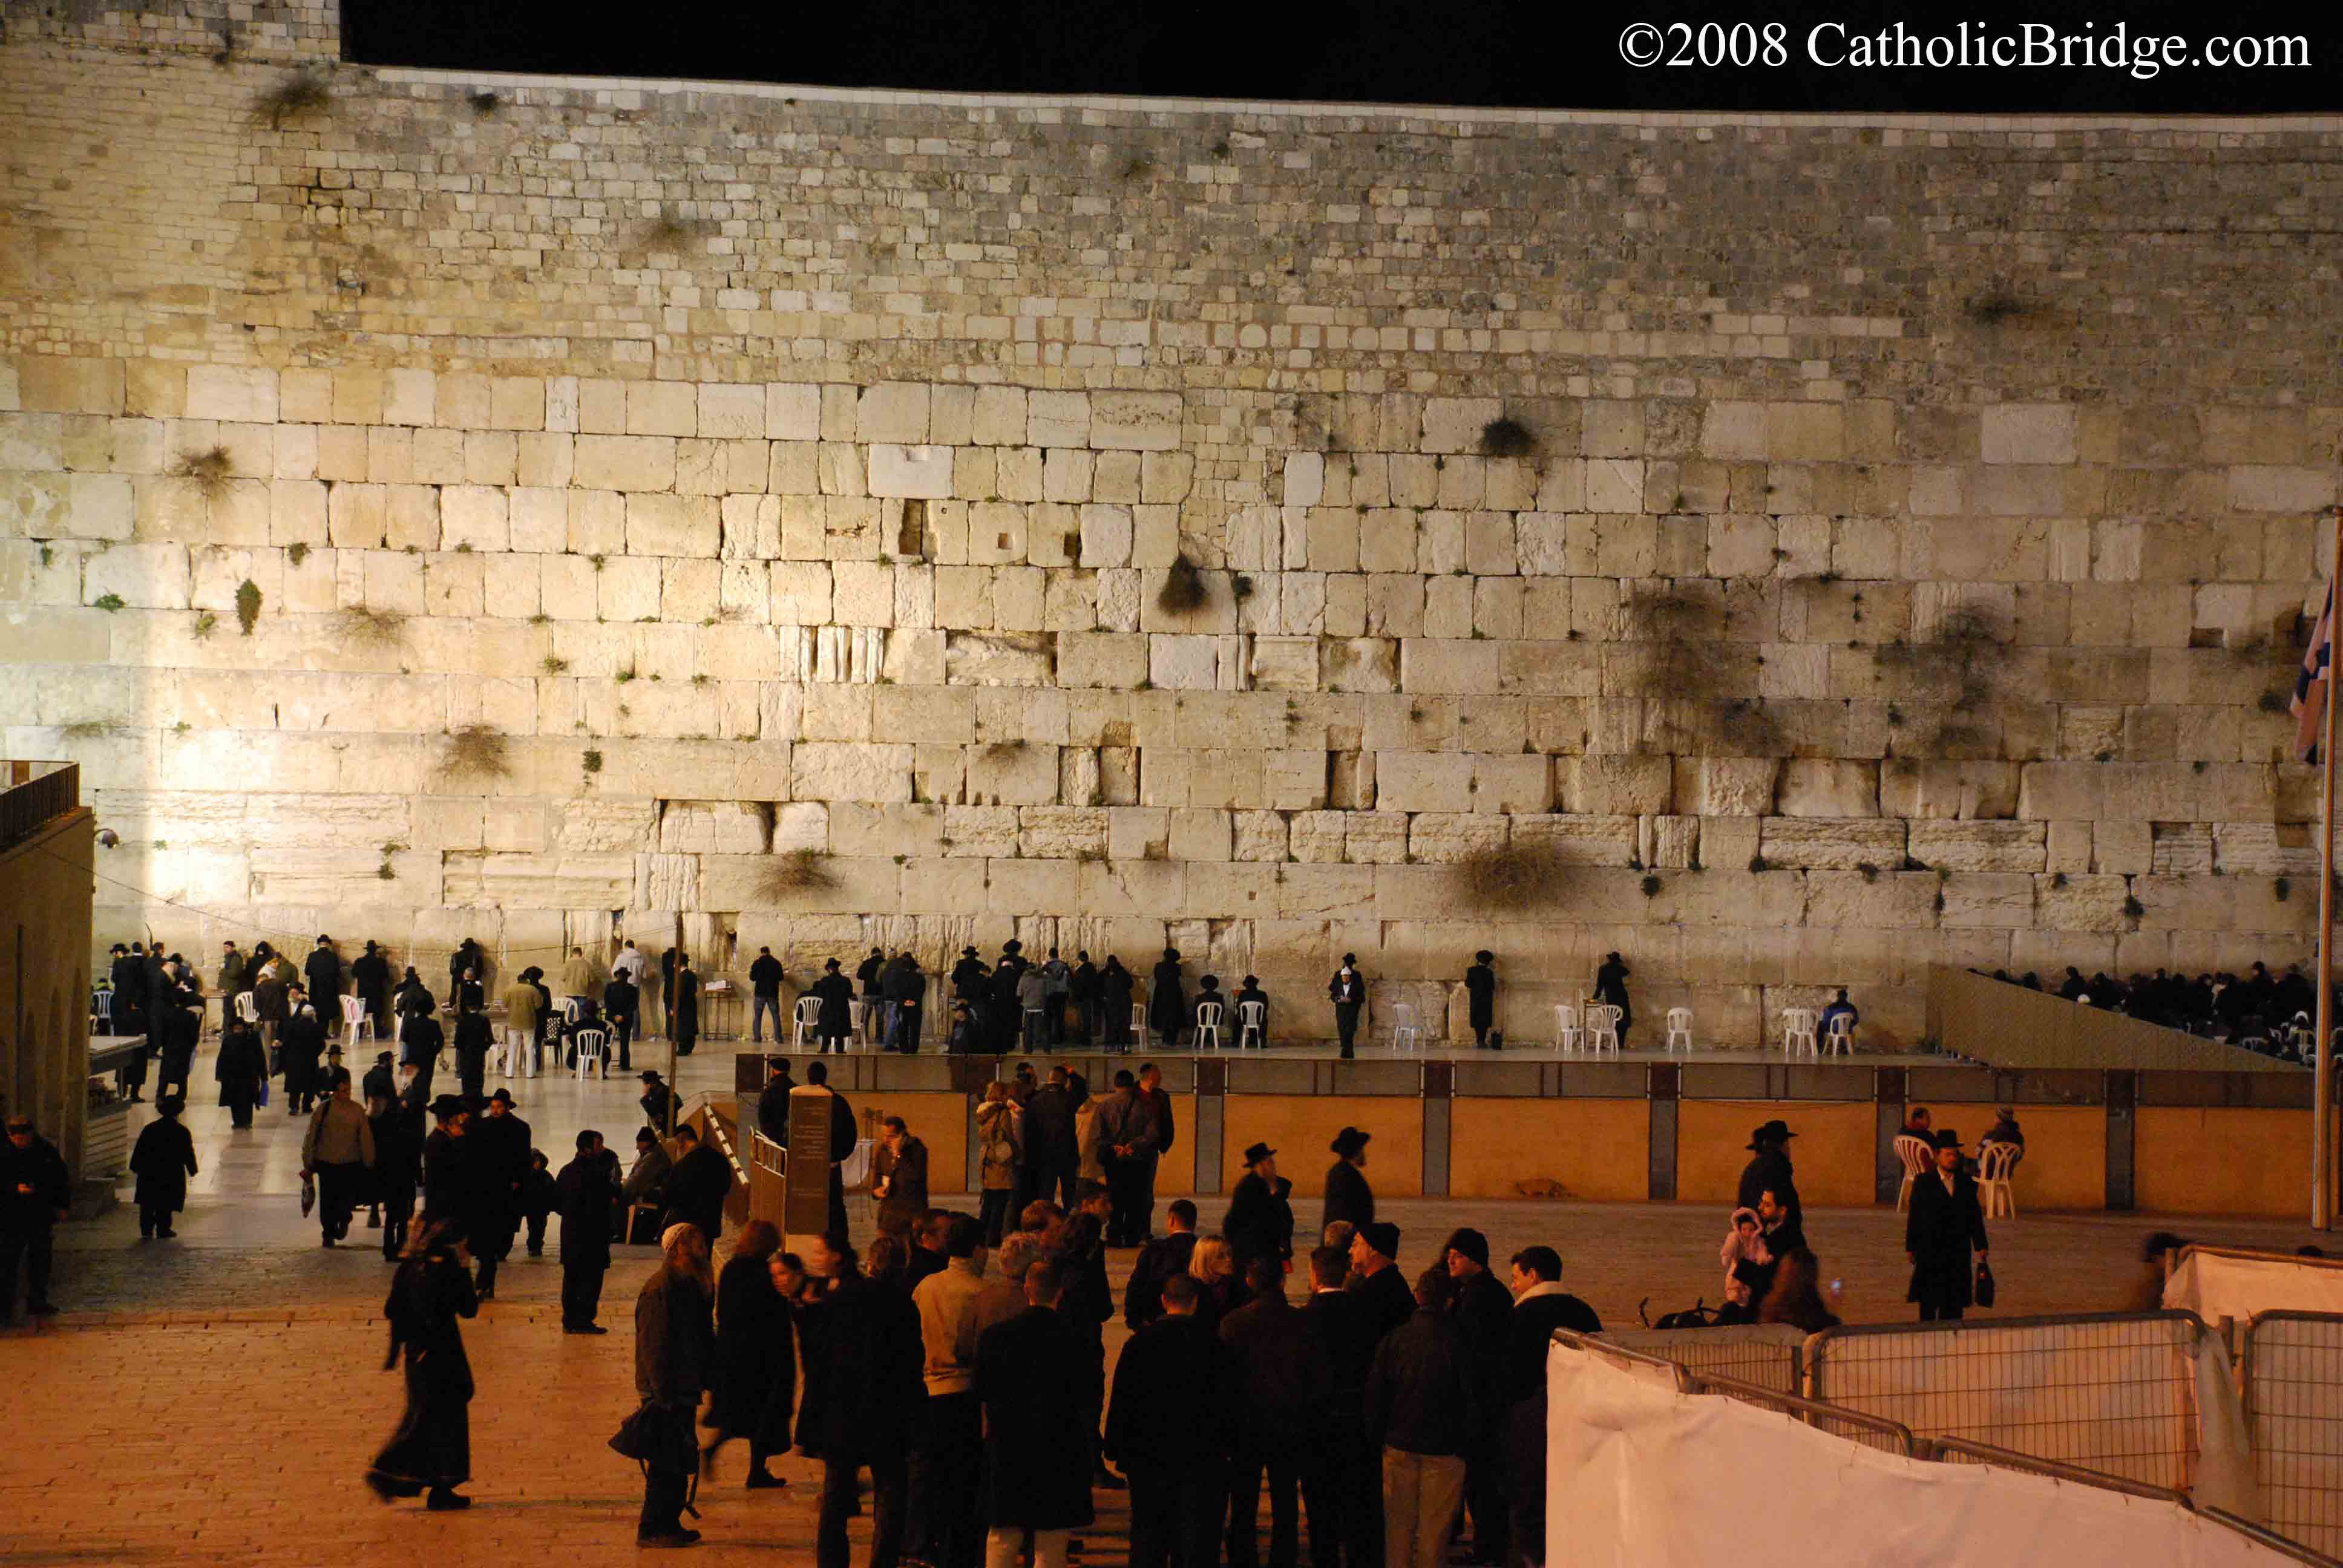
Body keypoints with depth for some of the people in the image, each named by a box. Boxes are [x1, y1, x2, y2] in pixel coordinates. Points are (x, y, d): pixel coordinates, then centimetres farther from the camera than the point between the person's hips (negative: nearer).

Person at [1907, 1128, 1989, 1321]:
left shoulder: (1967, 1182, 8)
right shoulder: (1923, 1183, 0)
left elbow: (1975, 1215, 10)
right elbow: (1914, 1217, -1)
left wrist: (1980, 1246, 6)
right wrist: (1910, 1247, -4)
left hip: (1959, 1251, 3)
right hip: (1929, 1251, -3)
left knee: (1954, 1305, 4)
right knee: (1929, 1302, 1)